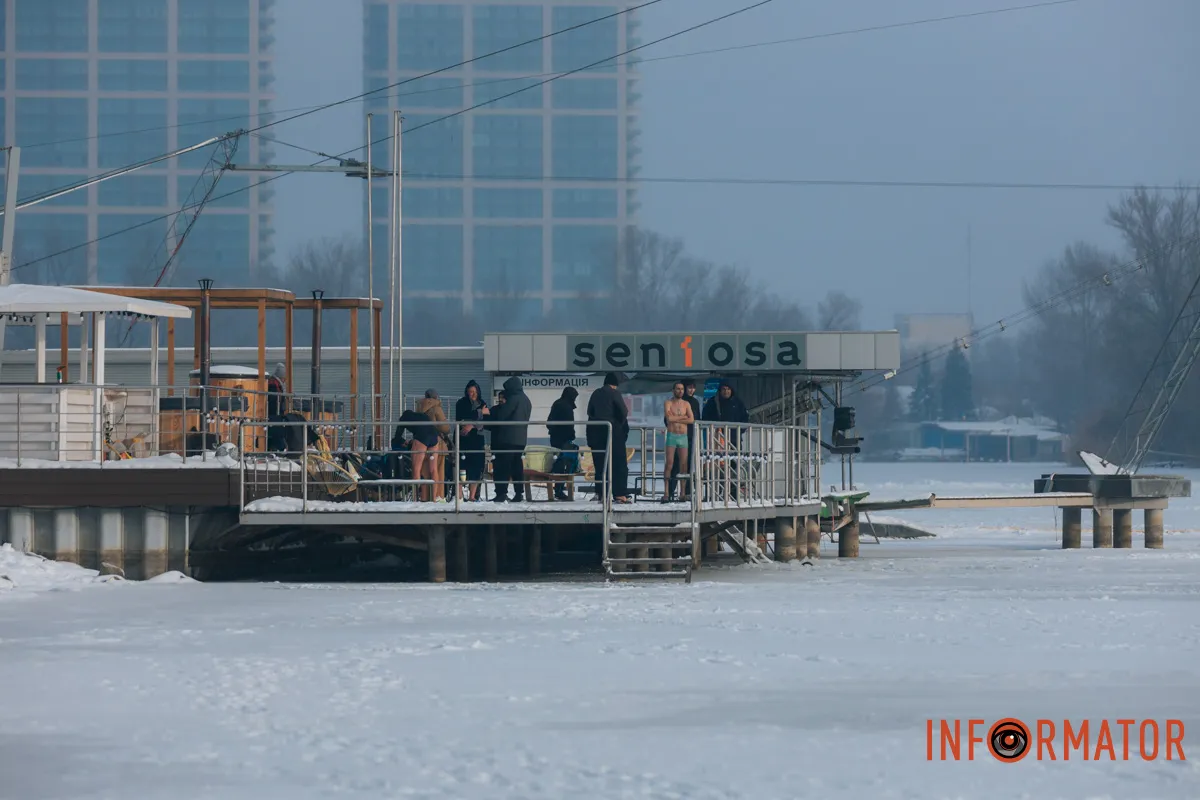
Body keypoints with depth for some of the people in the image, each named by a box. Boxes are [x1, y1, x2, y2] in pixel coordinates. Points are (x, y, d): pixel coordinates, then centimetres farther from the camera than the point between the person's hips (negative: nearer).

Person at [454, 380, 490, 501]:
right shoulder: (461, 403, 3)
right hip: (463, 438, -3)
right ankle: (460, 495, -12)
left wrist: (472, 425, -17)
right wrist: (480, 413, -10)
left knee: (476, 468, -1)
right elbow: (461, 418, -13)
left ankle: (472, 496, 4)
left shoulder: (482, 404, 10)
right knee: (462, 467, -11)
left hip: (477, 439, 3)